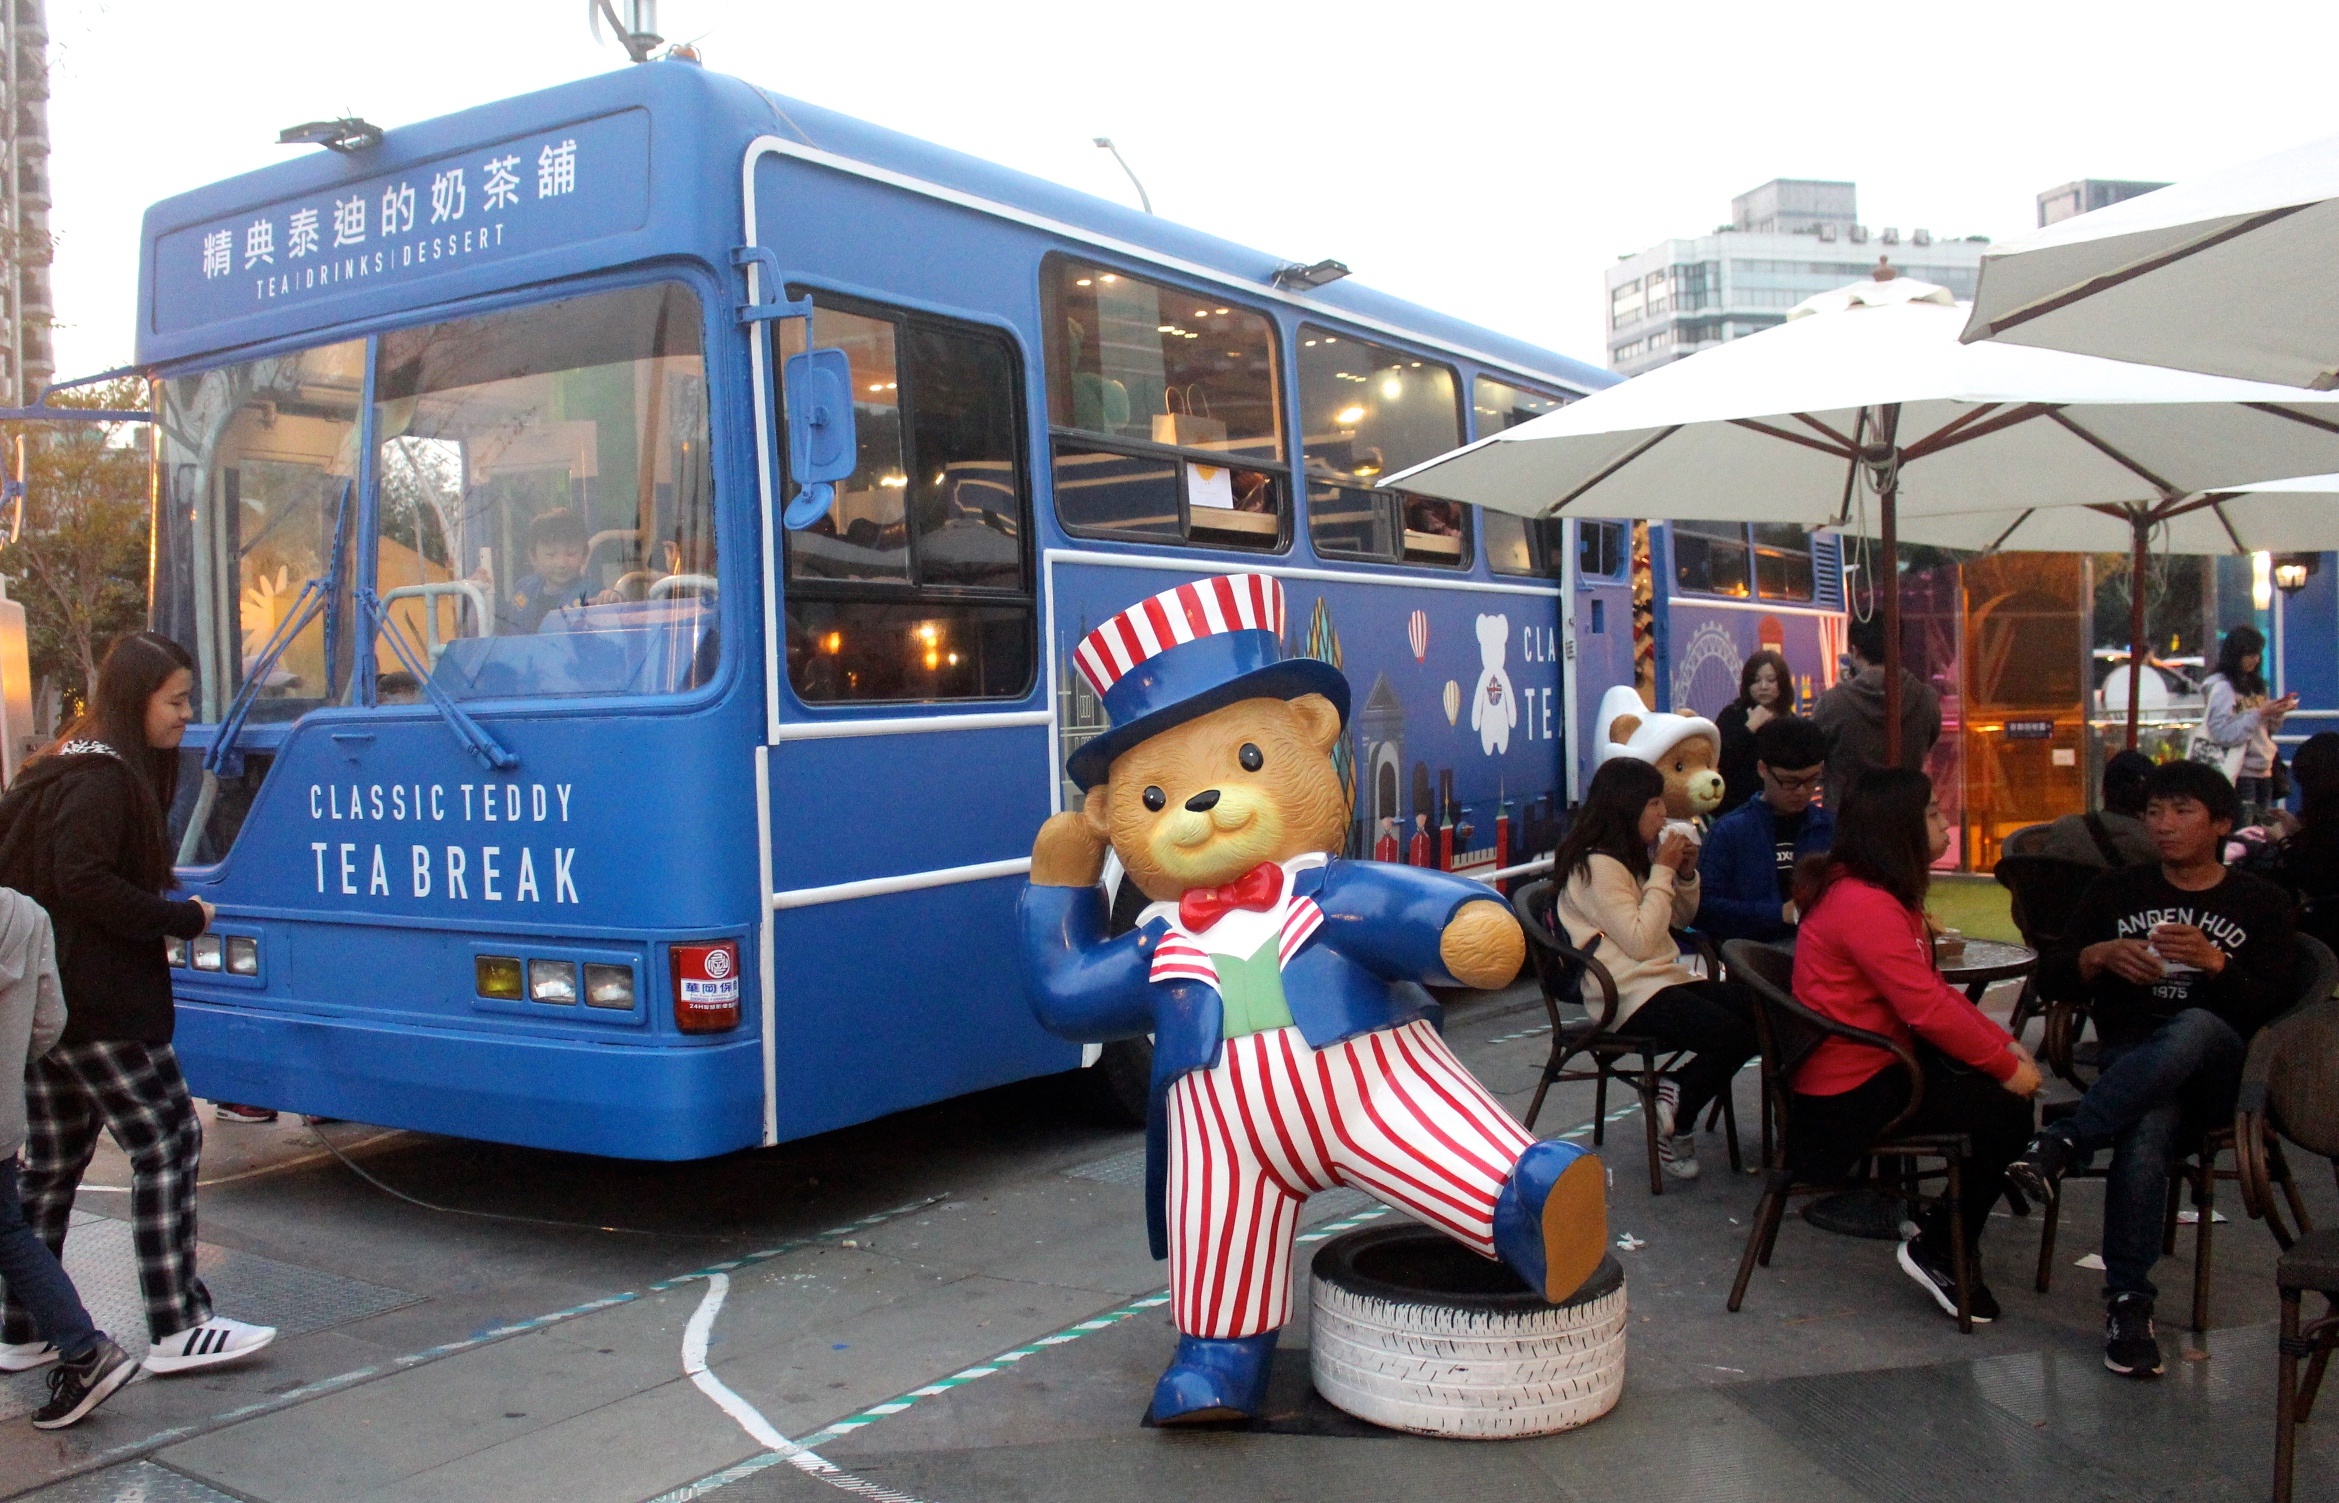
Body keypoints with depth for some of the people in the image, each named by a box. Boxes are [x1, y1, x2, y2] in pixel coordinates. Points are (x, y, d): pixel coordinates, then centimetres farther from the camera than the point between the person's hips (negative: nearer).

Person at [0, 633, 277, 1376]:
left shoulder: (68, 768, 17)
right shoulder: (103, 779, -15)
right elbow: (84, 882, -24)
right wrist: (183, 919, -15)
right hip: (101, 1007, -10)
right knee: (168, 1141, -6)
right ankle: (177, 1329, -4)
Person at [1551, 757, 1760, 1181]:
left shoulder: (1631, 860, 18)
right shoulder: (1597, 867, -12)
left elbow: (1682, 918, 25)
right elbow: (1641, 942, -19)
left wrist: (1685, 874, 5)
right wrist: (1663, 872, -12)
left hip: (1668, 980, 10)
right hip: (1633, 996, -10)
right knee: (1733, 1035, -26)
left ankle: (1676, 1092, 0)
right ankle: (1677, 1123, -2)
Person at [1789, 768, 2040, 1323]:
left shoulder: (1883, 896, 12)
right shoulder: (1864, 904, -23)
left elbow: (1934, 989, 11)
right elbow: (1927, 1009, -25)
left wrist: (2006, 1044, 1)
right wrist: (2006, 1065, -16)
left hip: (1880, 1061, 10)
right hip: (1852, 1091, -10)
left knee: (2011, 1082, 3)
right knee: (2007, 1108, -12)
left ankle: (1953, 1218, 14)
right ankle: (1939, 1253, 3)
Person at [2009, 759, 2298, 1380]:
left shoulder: (2262, 903, 11)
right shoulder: (2116, 891, 17)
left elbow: (2271, 1005, -1)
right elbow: (2052, 975, 9)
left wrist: (2212, 962, -19)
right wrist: (2100, 956, -12)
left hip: (2221, 1070, -1)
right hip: (2131, 1064, 1)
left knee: (2193, 1027, -40)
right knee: (2146, 1134, -37)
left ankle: (2062, 1146, -42)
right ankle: (2128, 1303, -34)